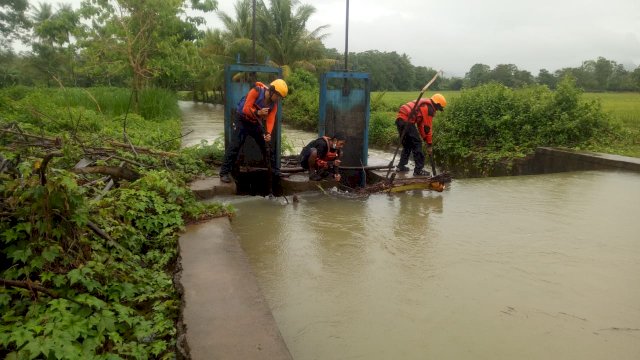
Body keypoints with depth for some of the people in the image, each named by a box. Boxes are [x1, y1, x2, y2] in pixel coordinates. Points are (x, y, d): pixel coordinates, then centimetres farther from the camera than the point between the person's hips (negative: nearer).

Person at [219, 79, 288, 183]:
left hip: (256, 122, 6)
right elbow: (246, 109, -27)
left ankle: (275, 170, 19)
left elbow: (271, 119, -14)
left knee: (267, 145, 7)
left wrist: (268, 133, -31)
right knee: (235, 145, -15)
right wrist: (258, 112, -45)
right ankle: (224, 173, -11)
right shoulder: (256, 91, -25)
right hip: (243, 120, -6)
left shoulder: (274, 103, -8)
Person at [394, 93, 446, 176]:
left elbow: (420, 124, 28)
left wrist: (424, 137, 28)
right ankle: (418, 170, 2)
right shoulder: (429, 108, -4)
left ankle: (401, 166, 25)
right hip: (407, 121, -10)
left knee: (407, 144, 21)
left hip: (399, 118, 10)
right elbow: (427, 128, -4)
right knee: (417, 144, -1)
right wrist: (429, 145, 4)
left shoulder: (424, 104, 25)